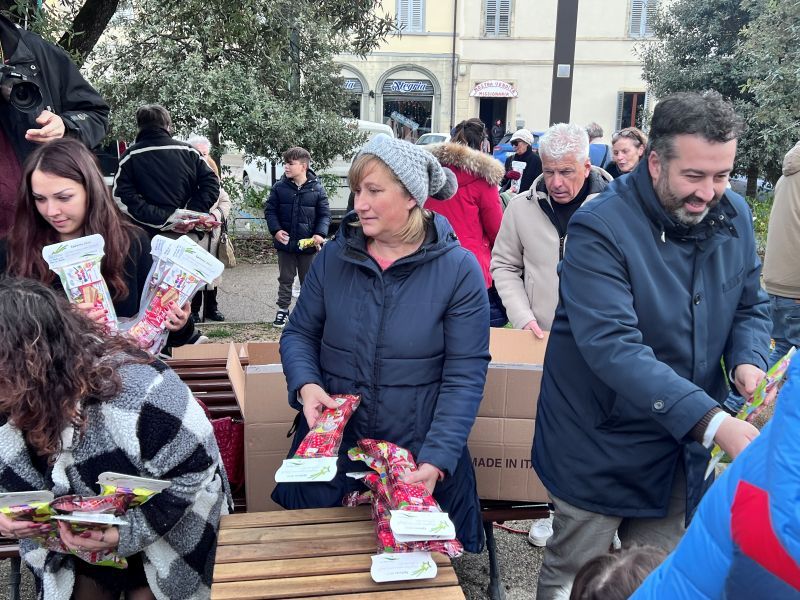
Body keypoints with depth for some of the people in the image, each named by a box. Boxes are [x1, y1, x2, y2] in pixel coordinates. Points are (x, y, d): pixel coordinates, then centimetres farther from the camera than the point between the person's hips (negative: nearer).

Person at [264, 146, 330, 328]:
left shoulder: (317, 189, -7)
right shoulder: (279, 188, -3)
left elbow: (324, 214, -3)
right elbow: (269, 210, 1)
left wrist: (320, 234, -17)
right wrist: (276, 230, -13)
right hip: (285, 243, 1)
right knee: (285, 279, 13)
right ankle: (283, 309, 25)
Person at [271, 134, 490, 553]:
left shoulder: (459, 269, -10)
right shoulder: (333, 258, 0)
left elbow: (465, 373, -11)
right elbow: (299, 333, 8)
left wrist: (437, 459, -19)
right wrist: (305, 384, -12)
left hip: (417, 457, -2)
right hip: (331, 443, 3)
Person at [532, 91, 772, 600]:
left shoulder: (733, 216, -2)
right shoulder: (601, 229, -23)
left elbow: (750, 306, 8)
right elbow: (612, 347, -32)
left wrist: (748, 361, -14)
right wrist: (712, 421, -38)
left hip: (682, 447, 6)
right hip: (601, 448, -5)